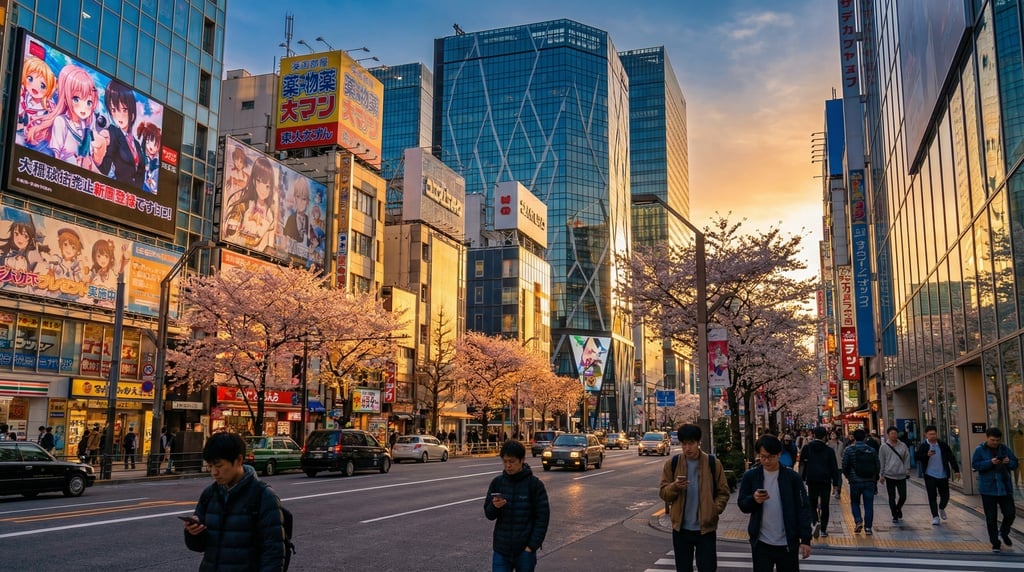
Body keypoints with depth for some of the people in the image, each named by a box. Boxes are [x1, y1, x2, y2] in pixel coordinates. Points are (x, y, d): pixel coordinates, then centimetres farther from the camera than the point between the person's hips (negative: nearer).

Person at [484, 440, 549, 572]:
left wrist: (532, 546, -12)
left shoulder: (535, 484, -8)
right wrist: (494, 506, -18)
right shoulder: (497, 482, 1)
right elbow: (488, 514, 4)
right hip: (501, 549, 2)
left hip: (525, 550, -2)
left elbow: (542, 518, -7)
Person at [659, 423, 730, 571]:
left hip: (706, 528, -2)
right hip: (681, 528, 2)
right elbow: (662, 492, 1)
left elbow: (723, 492, 3)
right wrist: (674, 486, -19)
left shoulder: (713, 463, -3)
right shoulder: (672, 464, 1)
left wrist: (714, 510, -13)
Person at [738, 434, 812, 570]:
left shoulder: (792, 477, -4)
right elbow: (742, 505, 1)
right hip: (761, 543, 1)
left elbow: (803, 509, -2)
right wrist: (753, 499, -22)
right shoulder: (750, 476, -2)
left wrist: (805, 539, -7)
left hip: (787, 543, 0)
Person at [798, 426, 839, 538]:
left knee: (812, 505, 9)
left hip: (812, 480, 0)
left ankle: (815, 522, -16)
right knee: (824, 506, 9)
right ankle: (823, 530, 11)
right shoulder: (829, 450, -1)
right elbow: (834, 467, 0)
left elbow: (802, 465, 1)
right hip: (825, 481, 0)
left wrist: (801, 479, 8)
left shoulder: (807, 448, 0)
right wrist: (835, 483, 4)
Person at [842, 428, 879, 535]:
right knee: (869, 505, 7)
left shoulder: (849, 450, -6)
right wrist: (875, 481, 17)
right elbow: (877, 467, 6)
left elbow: (844, 466, -5)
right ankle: (868, 528, 6)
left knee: (855, 502, 15)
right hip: (870, 482, 2)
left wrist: (848, 476, 15)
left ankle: (858, 521, -4)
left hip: (855, 482, -2)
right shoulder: (872, 450, 2)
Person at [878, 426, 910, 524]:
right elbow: (881, 461, 3)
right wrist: (882, 474, 2)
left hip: (901, 475, 1)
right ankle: (895, 516, 13)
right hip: (889, 475, -1)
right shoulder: (884, 446, 0)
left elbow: (907, 459, 8)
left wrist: (907, 470, 0)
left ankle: (898, 509, 33)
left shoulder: (903, 445, 4)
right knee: (892, 497, 2)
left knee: (903, 496, 3)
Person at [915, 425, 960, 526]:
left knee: (945, 496, 8)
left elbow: (951, 458, 7)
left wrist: (956, 470, 2)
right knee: (932, 497, -1)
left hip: (943, 475, 2)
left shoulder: (943, 445, 3)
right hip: (930, 476, -2)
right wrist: (927, 455, -29)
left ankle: (941, 508, 38)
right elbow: (917, 457, -13)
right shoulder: (923, 446, -4)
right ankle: (935, 517, 8)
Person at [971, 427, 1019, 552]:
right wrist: (990, 462, -24)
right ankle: (995, 543, 13)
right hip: (988, 489, -3)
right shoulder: (980, 450, -3)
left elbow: (1015, 464, 8)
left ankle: (1004, 532, 32)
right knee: (991, 518, 2)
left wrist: (1009, 462, -14)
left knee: (1010, 513, 3)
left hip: (1005, 488, 3)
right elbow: (975, 465, -11)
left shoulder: (1005, 449, 6)